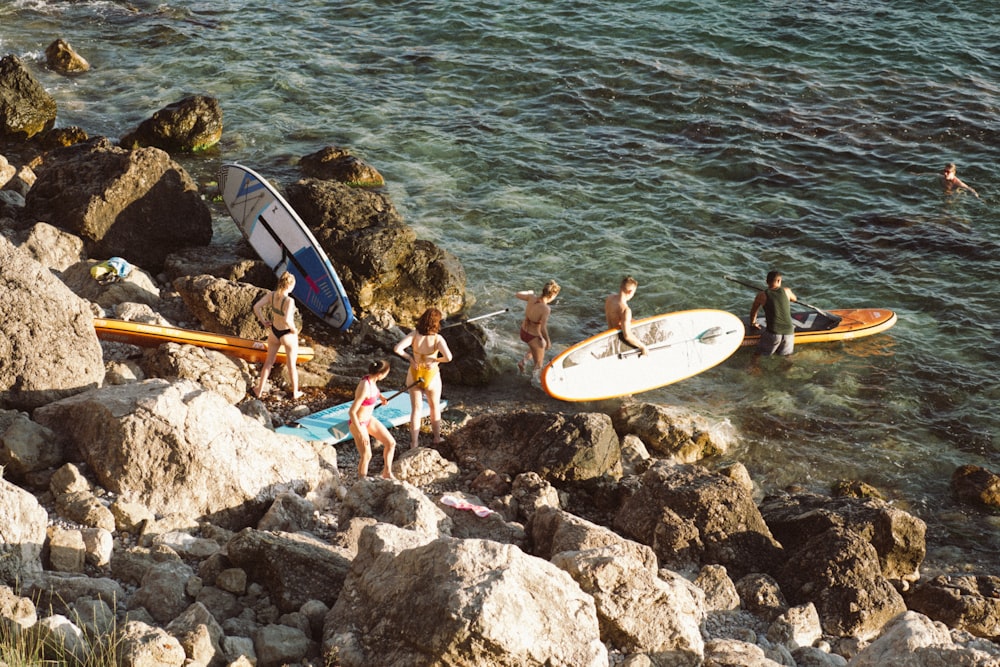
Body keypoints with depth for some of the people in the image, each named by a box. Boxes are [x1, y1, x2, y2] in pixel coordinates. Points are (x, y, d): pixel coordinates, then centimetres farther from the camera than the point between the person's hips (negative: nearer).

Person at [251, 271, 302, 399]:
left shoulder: (271, 295, -12)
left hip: (274, 332, 5)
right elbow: (287, 320, -39)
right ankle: (295, 392, 34)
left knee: (269, 362, 22)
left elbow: (256, 307, -11)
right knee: (291, 365, 16)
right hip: (288, 335, -5)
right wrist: (294, 330, -20)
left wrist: (264, 322, 0)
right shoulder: (289, 301, -30)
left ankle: (259, 391, 31)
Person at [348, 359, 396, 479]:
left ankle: (387, 473, 30)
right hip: (358, 423, -9)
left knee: (391, 443, 11)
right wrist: (361, 433, -28)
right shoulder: (364, 389, -35)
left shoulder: (371, 379, -9)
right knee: (366, 456, 3)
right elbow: (352, 412, -31)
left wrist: (380, 396, 7)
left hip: (369, 419, 9)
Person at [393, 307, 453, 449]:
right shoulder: (438, 338, -22)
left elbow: (397, 349, -26)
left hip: (414, 375, 2)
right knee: (435, 407, 24)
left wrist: (410, 358, -10)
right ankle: (437, 437, 39)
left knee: (416, 409, 14)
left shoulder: (414, 334, -16)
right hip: (432, 377, -2)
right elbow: (448, 357, -34)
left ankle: (415, 443, 17)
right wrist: (438, 360, -13)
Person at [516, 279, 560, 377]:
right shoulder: (546, 309, -35)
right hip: (533, 337, -7)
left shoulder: (532, 298, -17)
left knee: (542, 345, 38)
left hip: (523, 332, 7)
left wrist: (528, 292, 21)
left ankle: (523, 361, 36)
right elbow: (543, 329, -34)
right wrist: (548, 341, -16)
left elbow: (517, 295, 1)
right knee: (538, 366, 17)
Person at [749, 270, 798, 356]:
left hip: (773, 333, -2)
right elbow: (794, 299, 30)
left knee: (763, 353, 14)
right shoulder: (786, 291, 6)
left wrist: (753, 323, 38)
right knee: (785, 355, 20)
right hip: (789, 332, 2)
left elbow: (753, 311, 19)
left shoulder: (762, 295, 2)